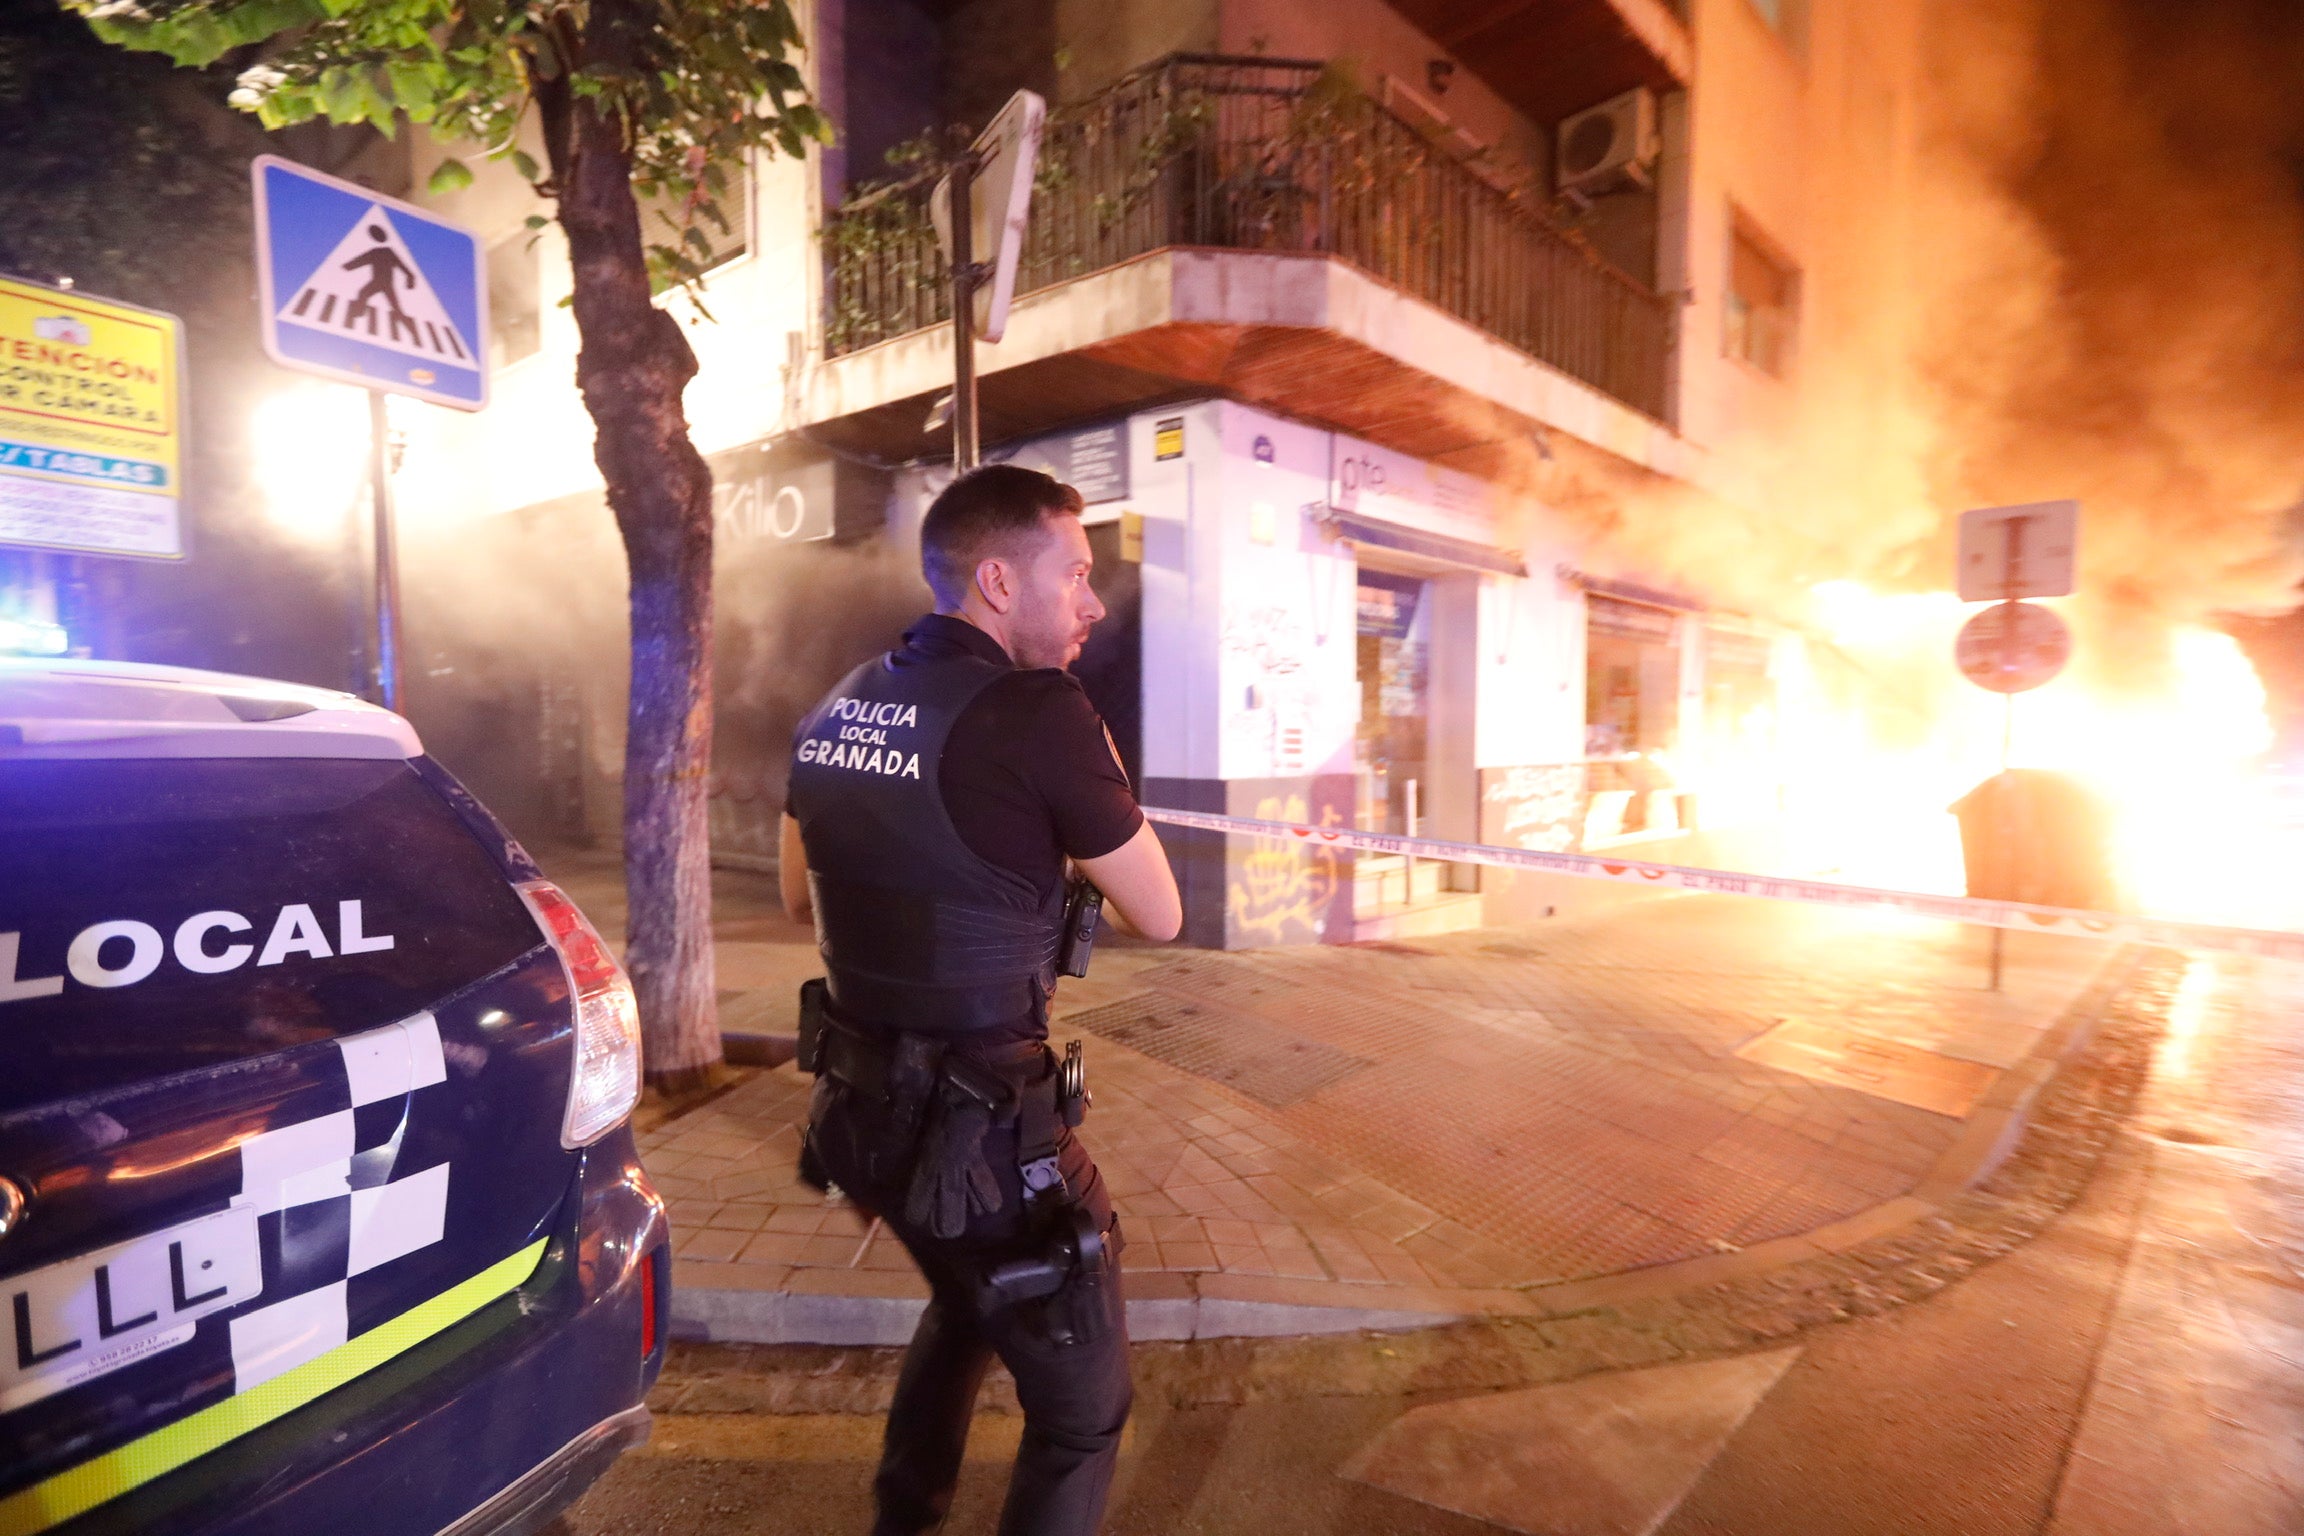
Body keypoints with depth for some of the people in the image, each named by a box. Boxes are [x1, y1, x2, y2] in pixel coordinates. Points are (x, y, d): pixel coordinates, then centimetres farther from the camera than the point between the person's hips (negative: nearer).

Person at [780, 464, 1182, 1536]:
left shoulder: (833, 710, 3)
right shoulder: (1038, 712, -20)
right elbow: (1158, 917, -9)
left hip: (860, 1104, 8)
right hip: (986, 1125, -8)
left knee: (964, 1307, 34)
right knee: (1082, 1406, 15)